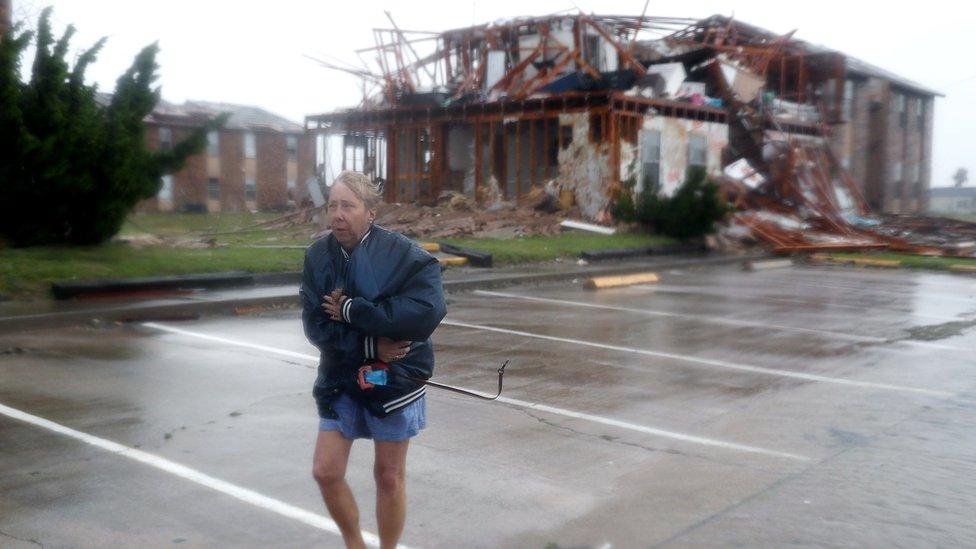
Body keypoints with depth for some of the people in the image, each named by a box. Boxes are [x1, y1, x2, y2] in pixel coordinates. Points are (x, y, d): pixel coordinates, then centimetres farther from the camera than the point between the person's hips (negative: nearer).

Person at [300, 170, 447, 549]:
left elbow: (428, 311, -29)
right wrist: (370, 345, -22)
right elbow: (316, 326, -9)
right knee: (326, 472, 4)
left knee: (389, 476, 10)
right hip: (340, 379, 3)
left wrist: (351, 310, -23)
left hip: (394, 379, -3)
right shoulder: (318, 256, -5)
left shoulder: (402, 254, -15)